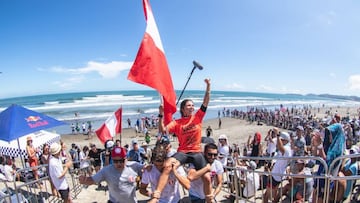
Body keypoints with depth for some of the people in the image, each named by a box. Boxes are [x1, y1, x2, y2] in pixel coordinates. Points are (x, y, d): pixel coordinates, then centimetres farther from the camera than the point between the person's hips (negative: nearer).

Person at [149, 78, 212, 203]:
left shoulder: (198, 117, 3)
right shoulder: (177, 123, -2)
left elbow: (205, 103, -5)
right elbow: (163, 130, -13)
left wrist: (208, 87, -13)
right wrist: (161, 115, -24)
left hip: (197, 152, 2)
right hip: (183, 152, -2)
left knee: (207, 178, -1)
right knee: (167, 165, -29)